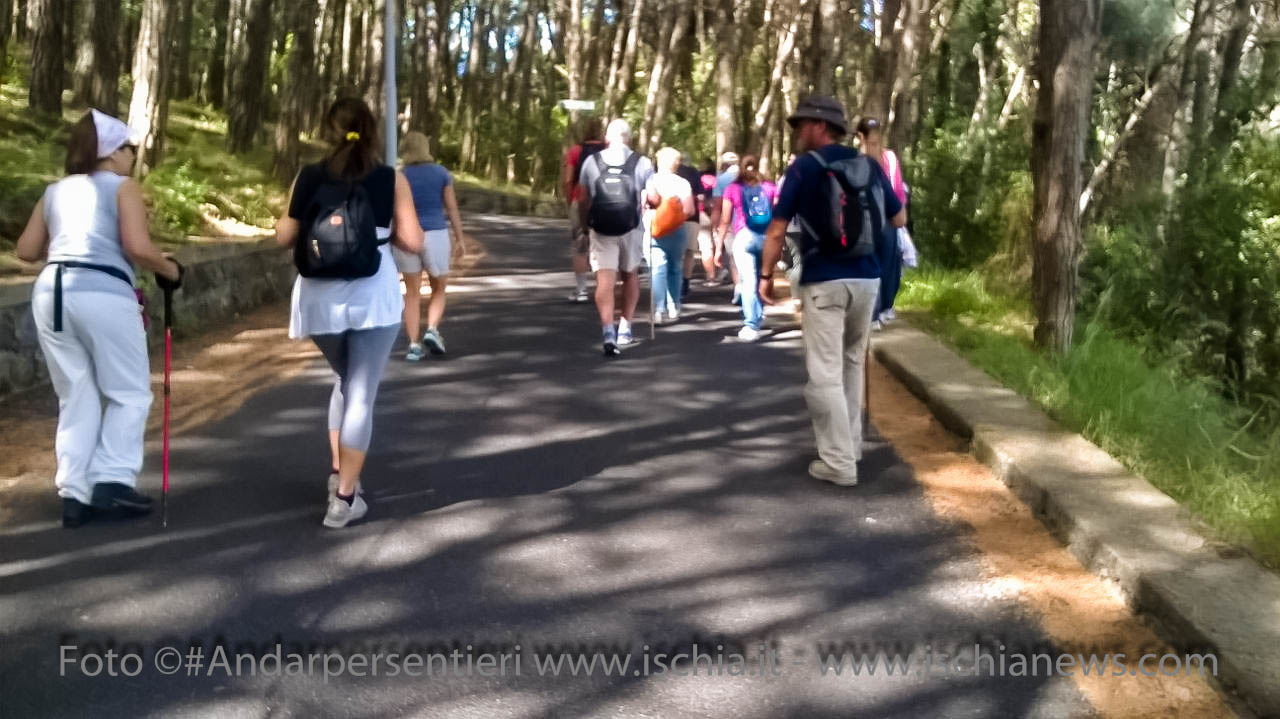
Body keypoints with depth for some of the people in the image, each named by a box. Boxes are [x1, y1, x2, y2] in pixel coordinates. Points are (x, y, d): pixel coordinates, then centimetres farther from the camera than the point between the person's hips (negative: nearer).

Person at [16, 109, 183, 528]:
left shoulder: (55, 191, 21)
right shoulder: (123, 188, 4)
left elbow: (27, 250, 18)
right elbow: (138, 248, -10)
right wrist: (169, 270, 7)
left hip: (50, 292, 6)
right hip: (102, 292, -6)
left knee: (76, 397, 13)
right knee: (129, 393, 8)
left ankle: (73, 493, 11)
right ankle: (112, 481, -2)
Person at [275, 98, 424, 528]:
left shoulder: (308, 178, 3)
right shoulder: (392, 180, -1)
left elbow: (284, 238, 7)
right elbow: (413, 243, -4)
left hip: (319, 296, 3)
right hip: (372, 296, -3)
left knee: (345, 381, 26)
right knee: (362, 394, 4)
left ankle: (338, 473, 21)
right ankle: (344, 498, 4)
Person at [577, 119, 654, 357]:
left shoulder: (591, 162, 5)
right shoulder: (642, 163, 1)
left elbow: (583, 199, 8)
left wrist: (585, 224, 21)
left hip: (601, 230, 0)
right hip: (631, 229, 0)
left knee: (605, 281, -3)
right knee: (630, 275, 20)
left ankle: (608, 331, -21)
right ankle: (625, 328, 23)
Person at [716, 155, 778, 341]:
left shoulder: (733, 188, 7)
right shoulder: (770, 188, 10)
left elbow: (725, 221, 4)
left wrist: (719, 247, 7)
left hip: (744, 236, -2)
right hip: (767, 237, 2)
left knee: (748, 281, -4)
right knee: (762, 278, 18)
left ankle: (752, 326, -8)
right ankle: (759, 316, 29)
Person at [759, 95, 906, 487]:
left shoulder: (804, 167, -4)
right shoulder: (870, 167, 9)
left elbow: (776, 230, -7)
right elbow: (900, 220, 18)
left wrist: (766, 276, 4)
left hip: (824, 282, -5)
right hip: (867, 279, 6)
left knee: (825, 374, 0)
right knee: (852, 364, 22)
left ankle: (839, 463, 2)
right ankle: (851, 445, 31)